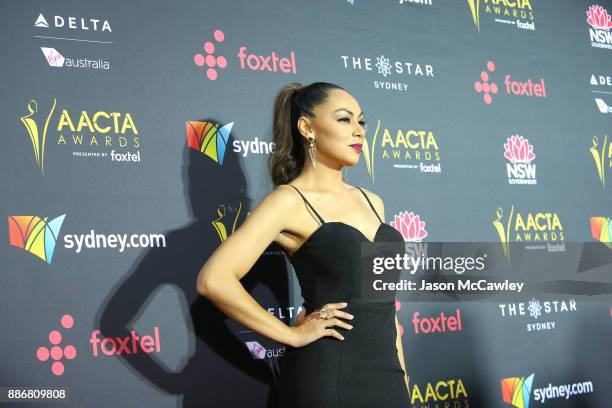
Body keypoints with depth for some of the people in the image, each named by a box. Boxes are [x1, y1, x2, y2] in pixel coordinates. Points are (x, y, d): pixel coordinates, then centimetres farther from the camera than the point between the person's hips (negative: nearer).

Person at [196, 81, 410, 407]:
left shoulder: (371, 202, 11)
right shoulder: (290, 200, -9)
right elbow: (214, 280, -21)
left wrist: (401, 375, 12)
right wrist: (293, 334, -14)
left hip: (386, 373, 6)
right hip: (329, 376, -6)